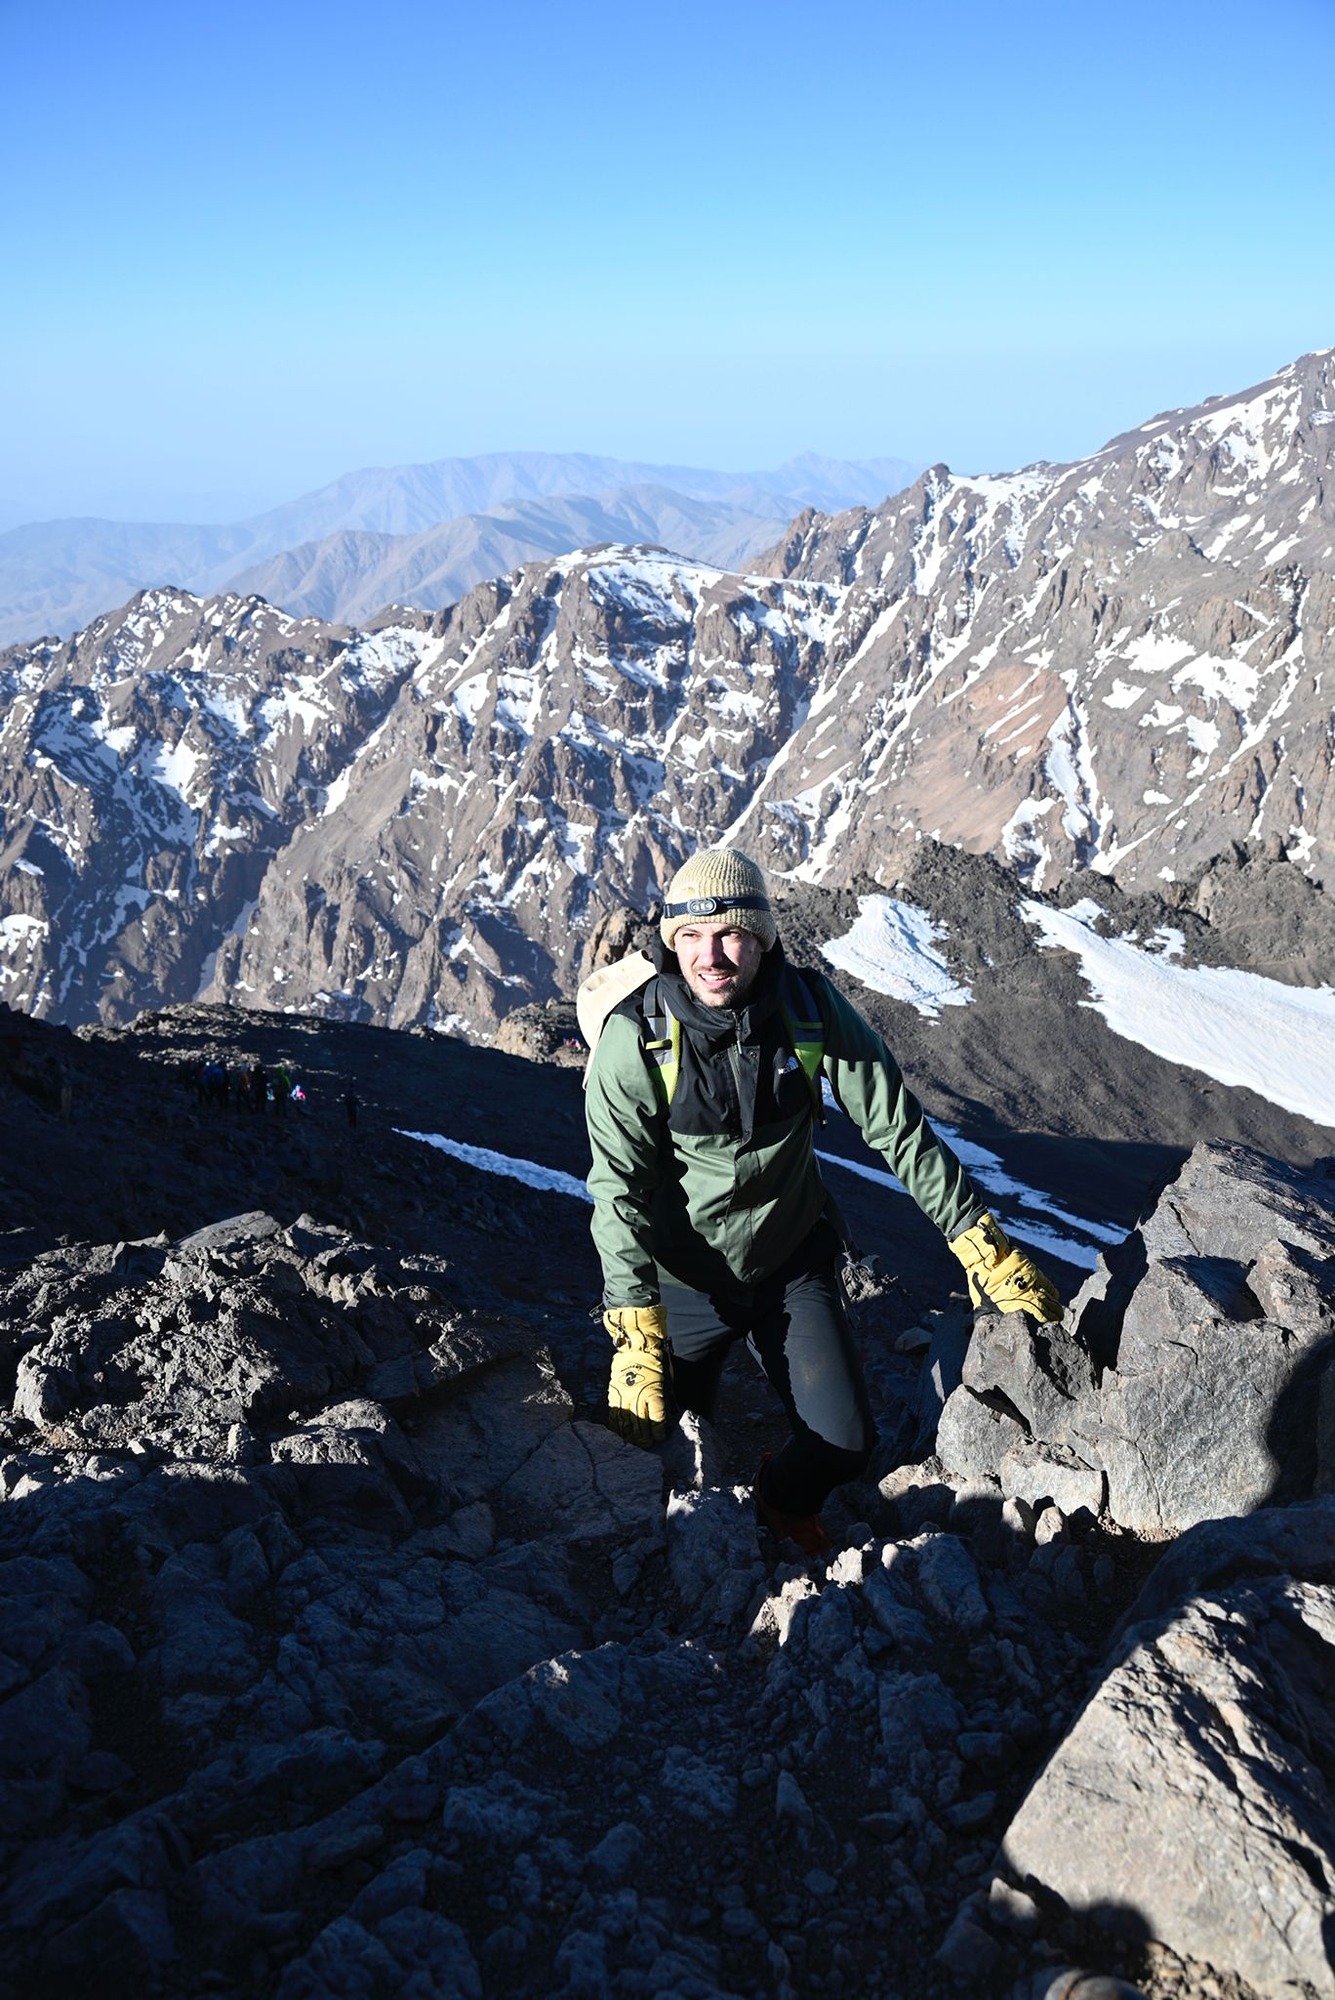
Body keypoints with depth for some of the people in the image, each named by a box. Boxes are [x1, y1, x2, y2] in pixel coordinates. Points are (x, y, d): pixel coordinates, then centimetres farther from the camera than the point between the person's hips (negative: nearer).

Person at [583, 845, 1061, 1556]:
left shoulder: (812, 1009, -16)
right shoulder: (634, 1040, -22)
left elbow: (898, 1128, -9)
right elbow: (620, 1191, -19)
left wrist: (981, 1243, -9)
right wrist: (635, 1336, -24)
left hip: (794, 1263, 1)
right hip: (684, 1279, -1)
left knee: (844, 1445, -4)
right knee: (655, 1443, 7)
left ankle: (787, 1500, 34)